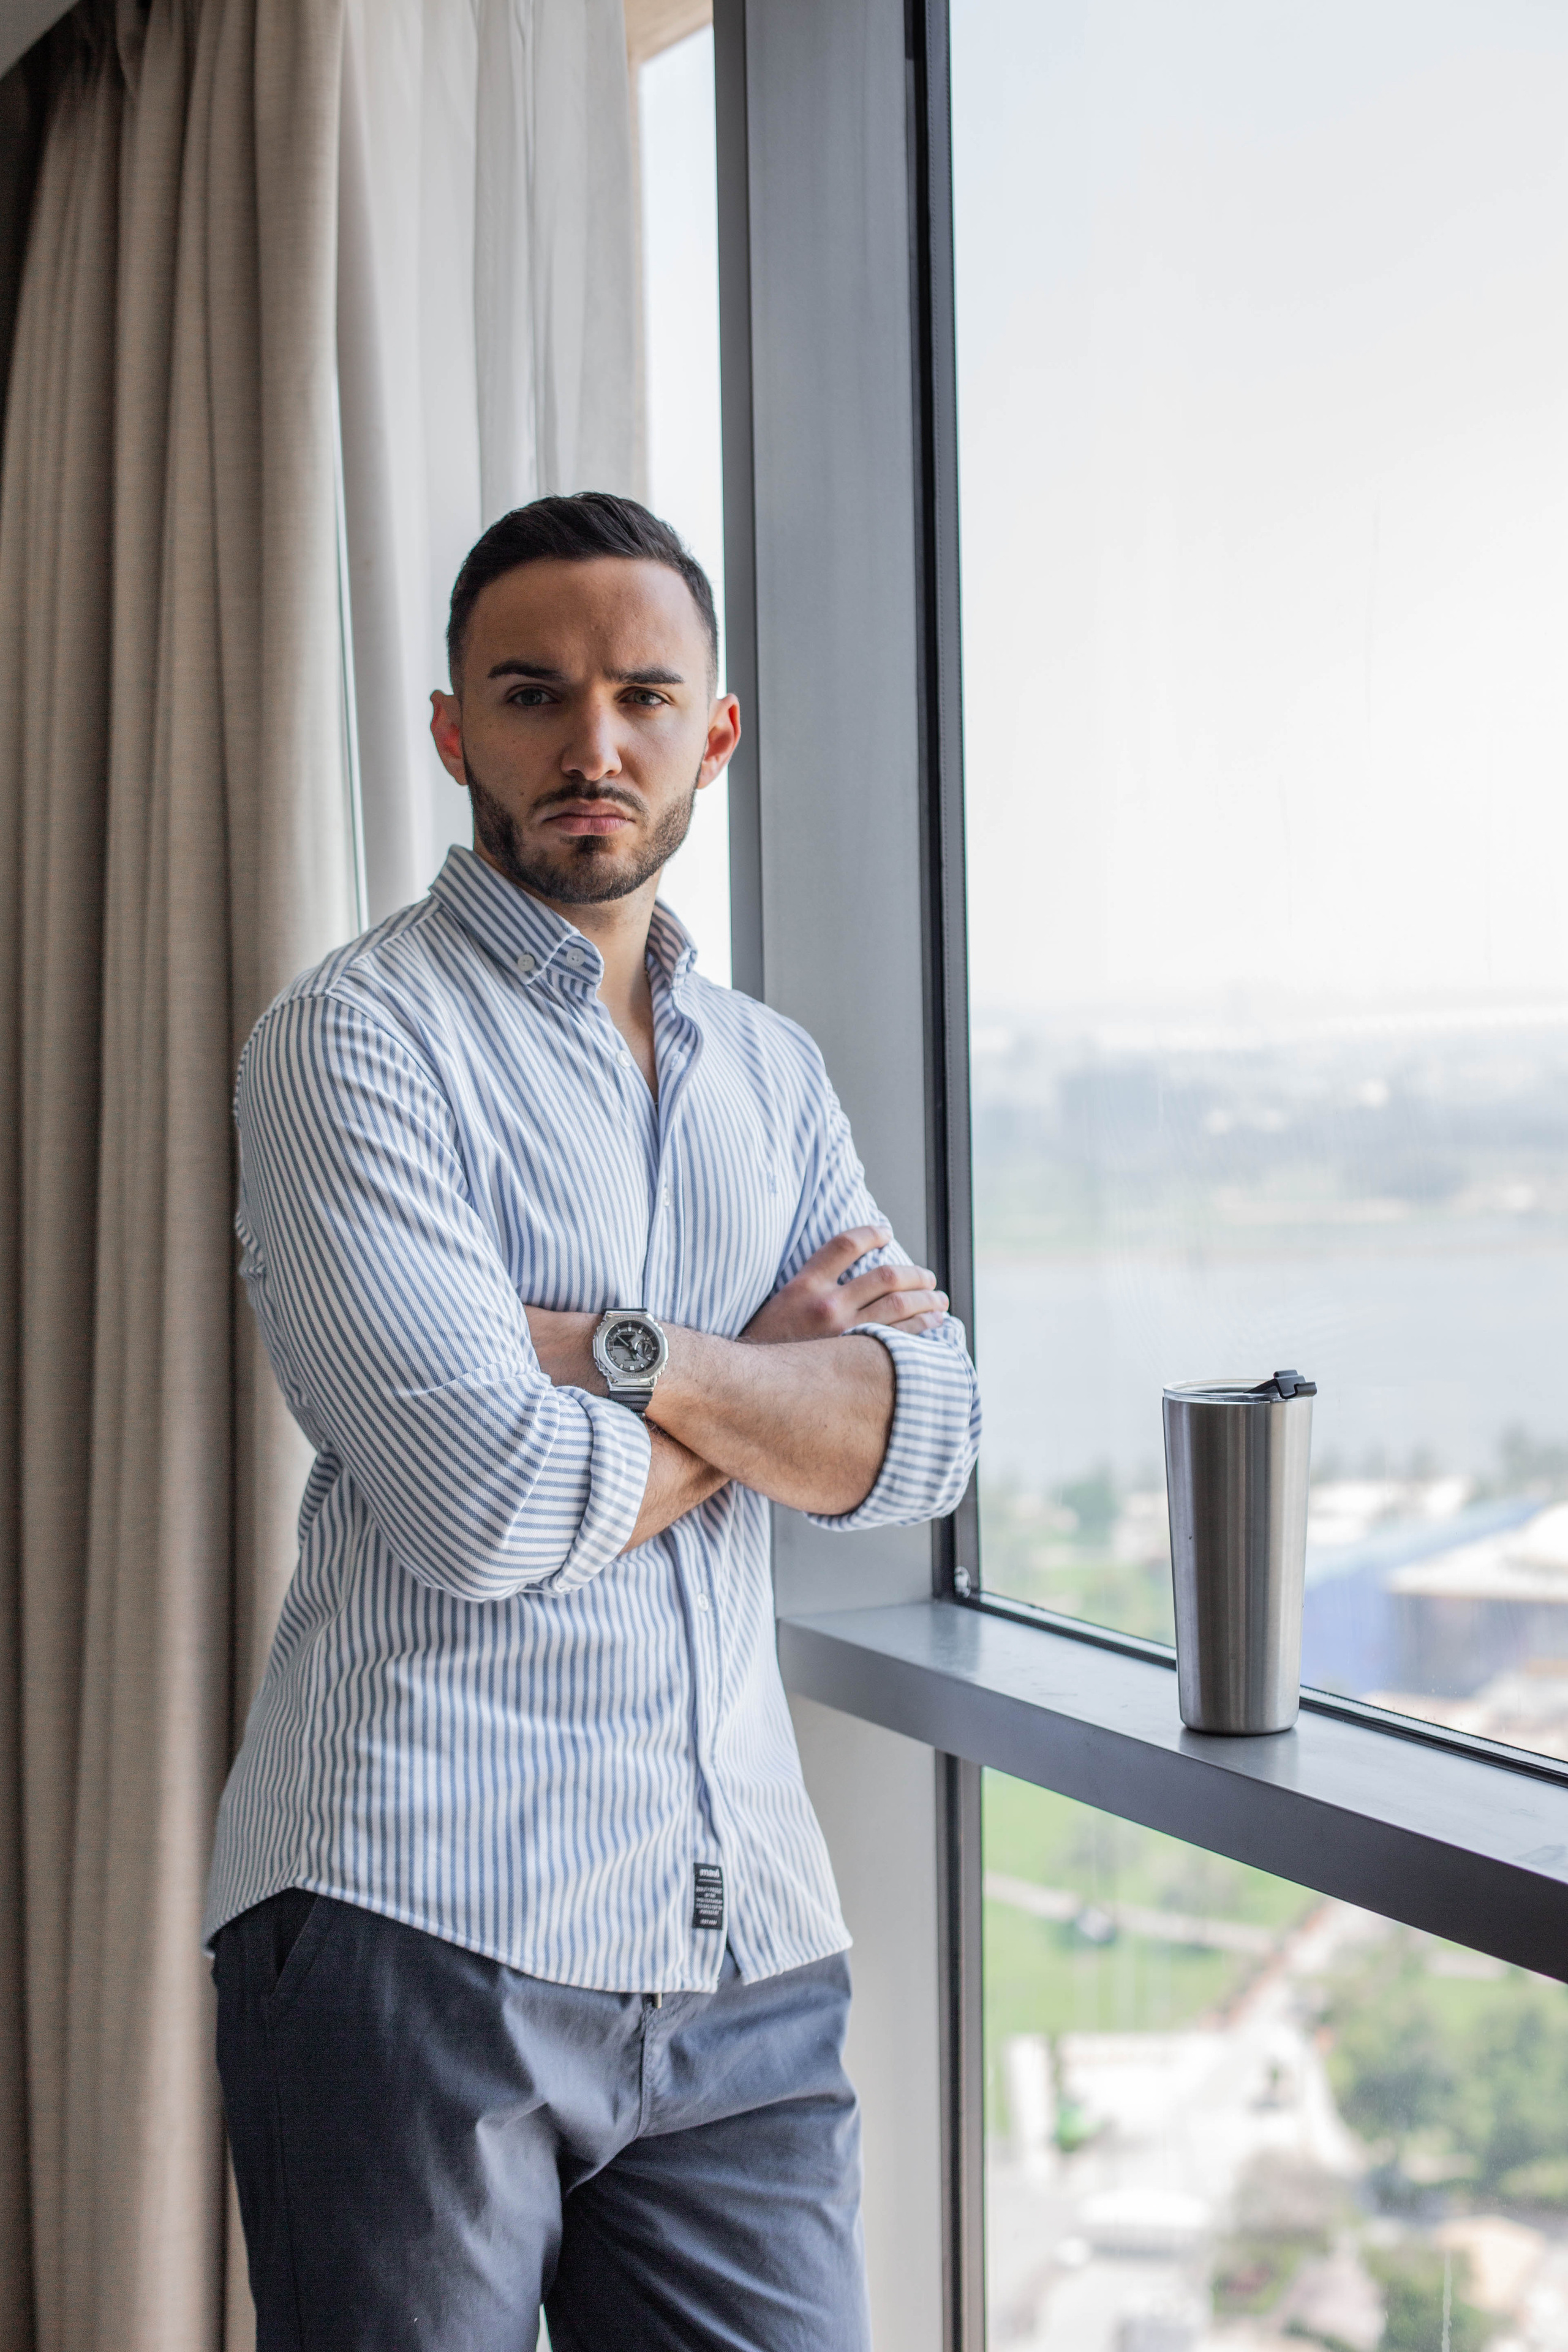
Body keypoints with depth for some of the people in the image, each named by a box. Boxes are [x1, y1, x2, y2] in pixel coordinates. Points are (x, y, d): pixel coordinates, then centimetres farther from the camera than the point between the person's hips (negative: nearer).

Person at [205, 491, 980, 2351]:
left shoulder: (771, 1068, 15)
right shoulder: (355, 1039, -5)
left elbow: (930, 1434, 1)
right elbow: (488, 1503, -16)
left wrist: (626, 1354, -12)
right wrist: (770, 1383, -1)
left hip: (743, 1940, 5)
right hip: (422, 1920, -5)